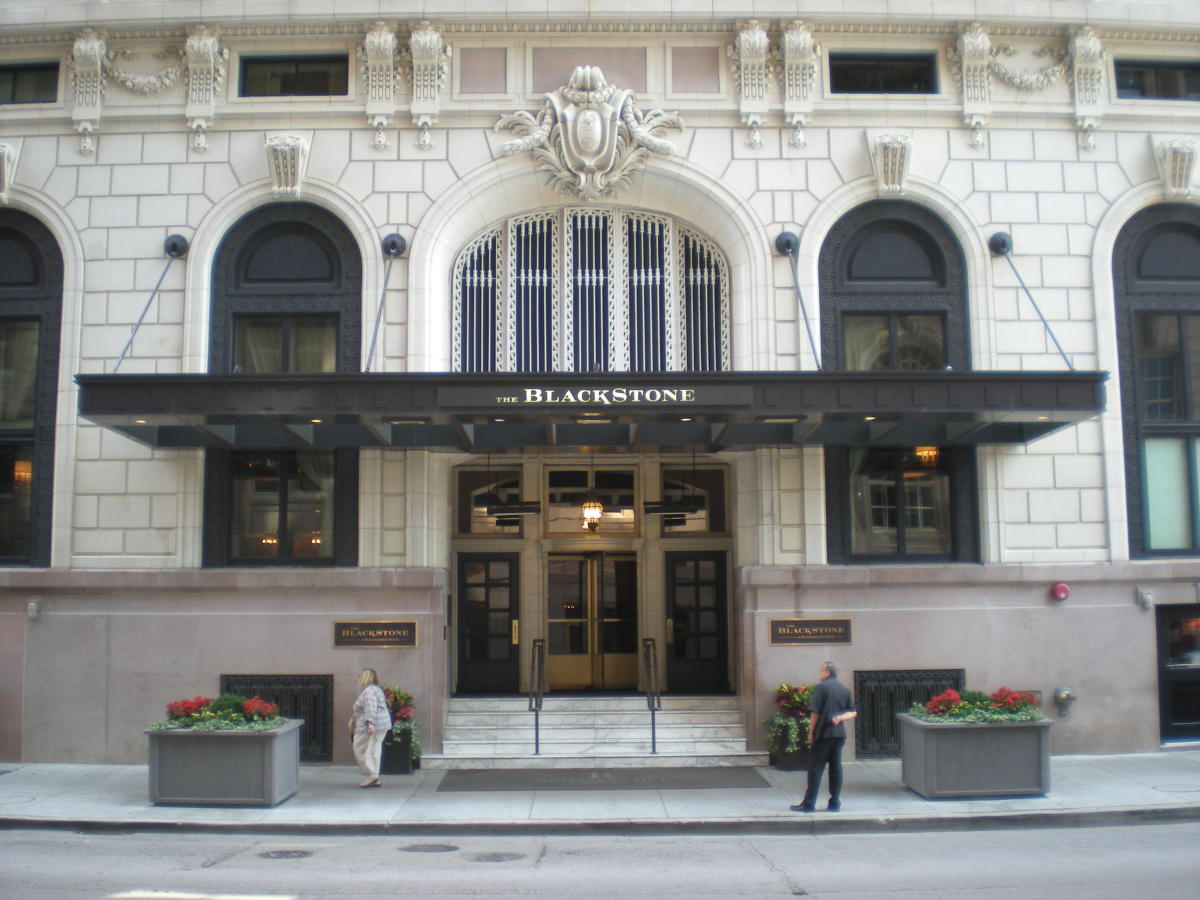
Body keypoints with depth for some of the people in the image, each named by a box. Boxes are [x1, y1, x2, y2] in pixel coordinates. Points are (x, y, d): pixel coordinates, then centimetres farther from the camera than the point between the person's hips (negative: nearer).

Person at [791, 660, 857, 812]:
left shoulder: (821, 687, -8)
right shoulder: (845, 689, 13)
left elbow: (815, 713, -10)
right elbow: (853, 713, 13)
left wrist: (811, 733, -4)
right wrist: (840, 717, -3)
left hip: (823, 733, -6)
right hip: (840, 734, 6)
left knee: (815, 768, -3)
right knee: (836, 767, 9)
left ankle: (809, 803, -2)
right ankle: (835, 803, 10)